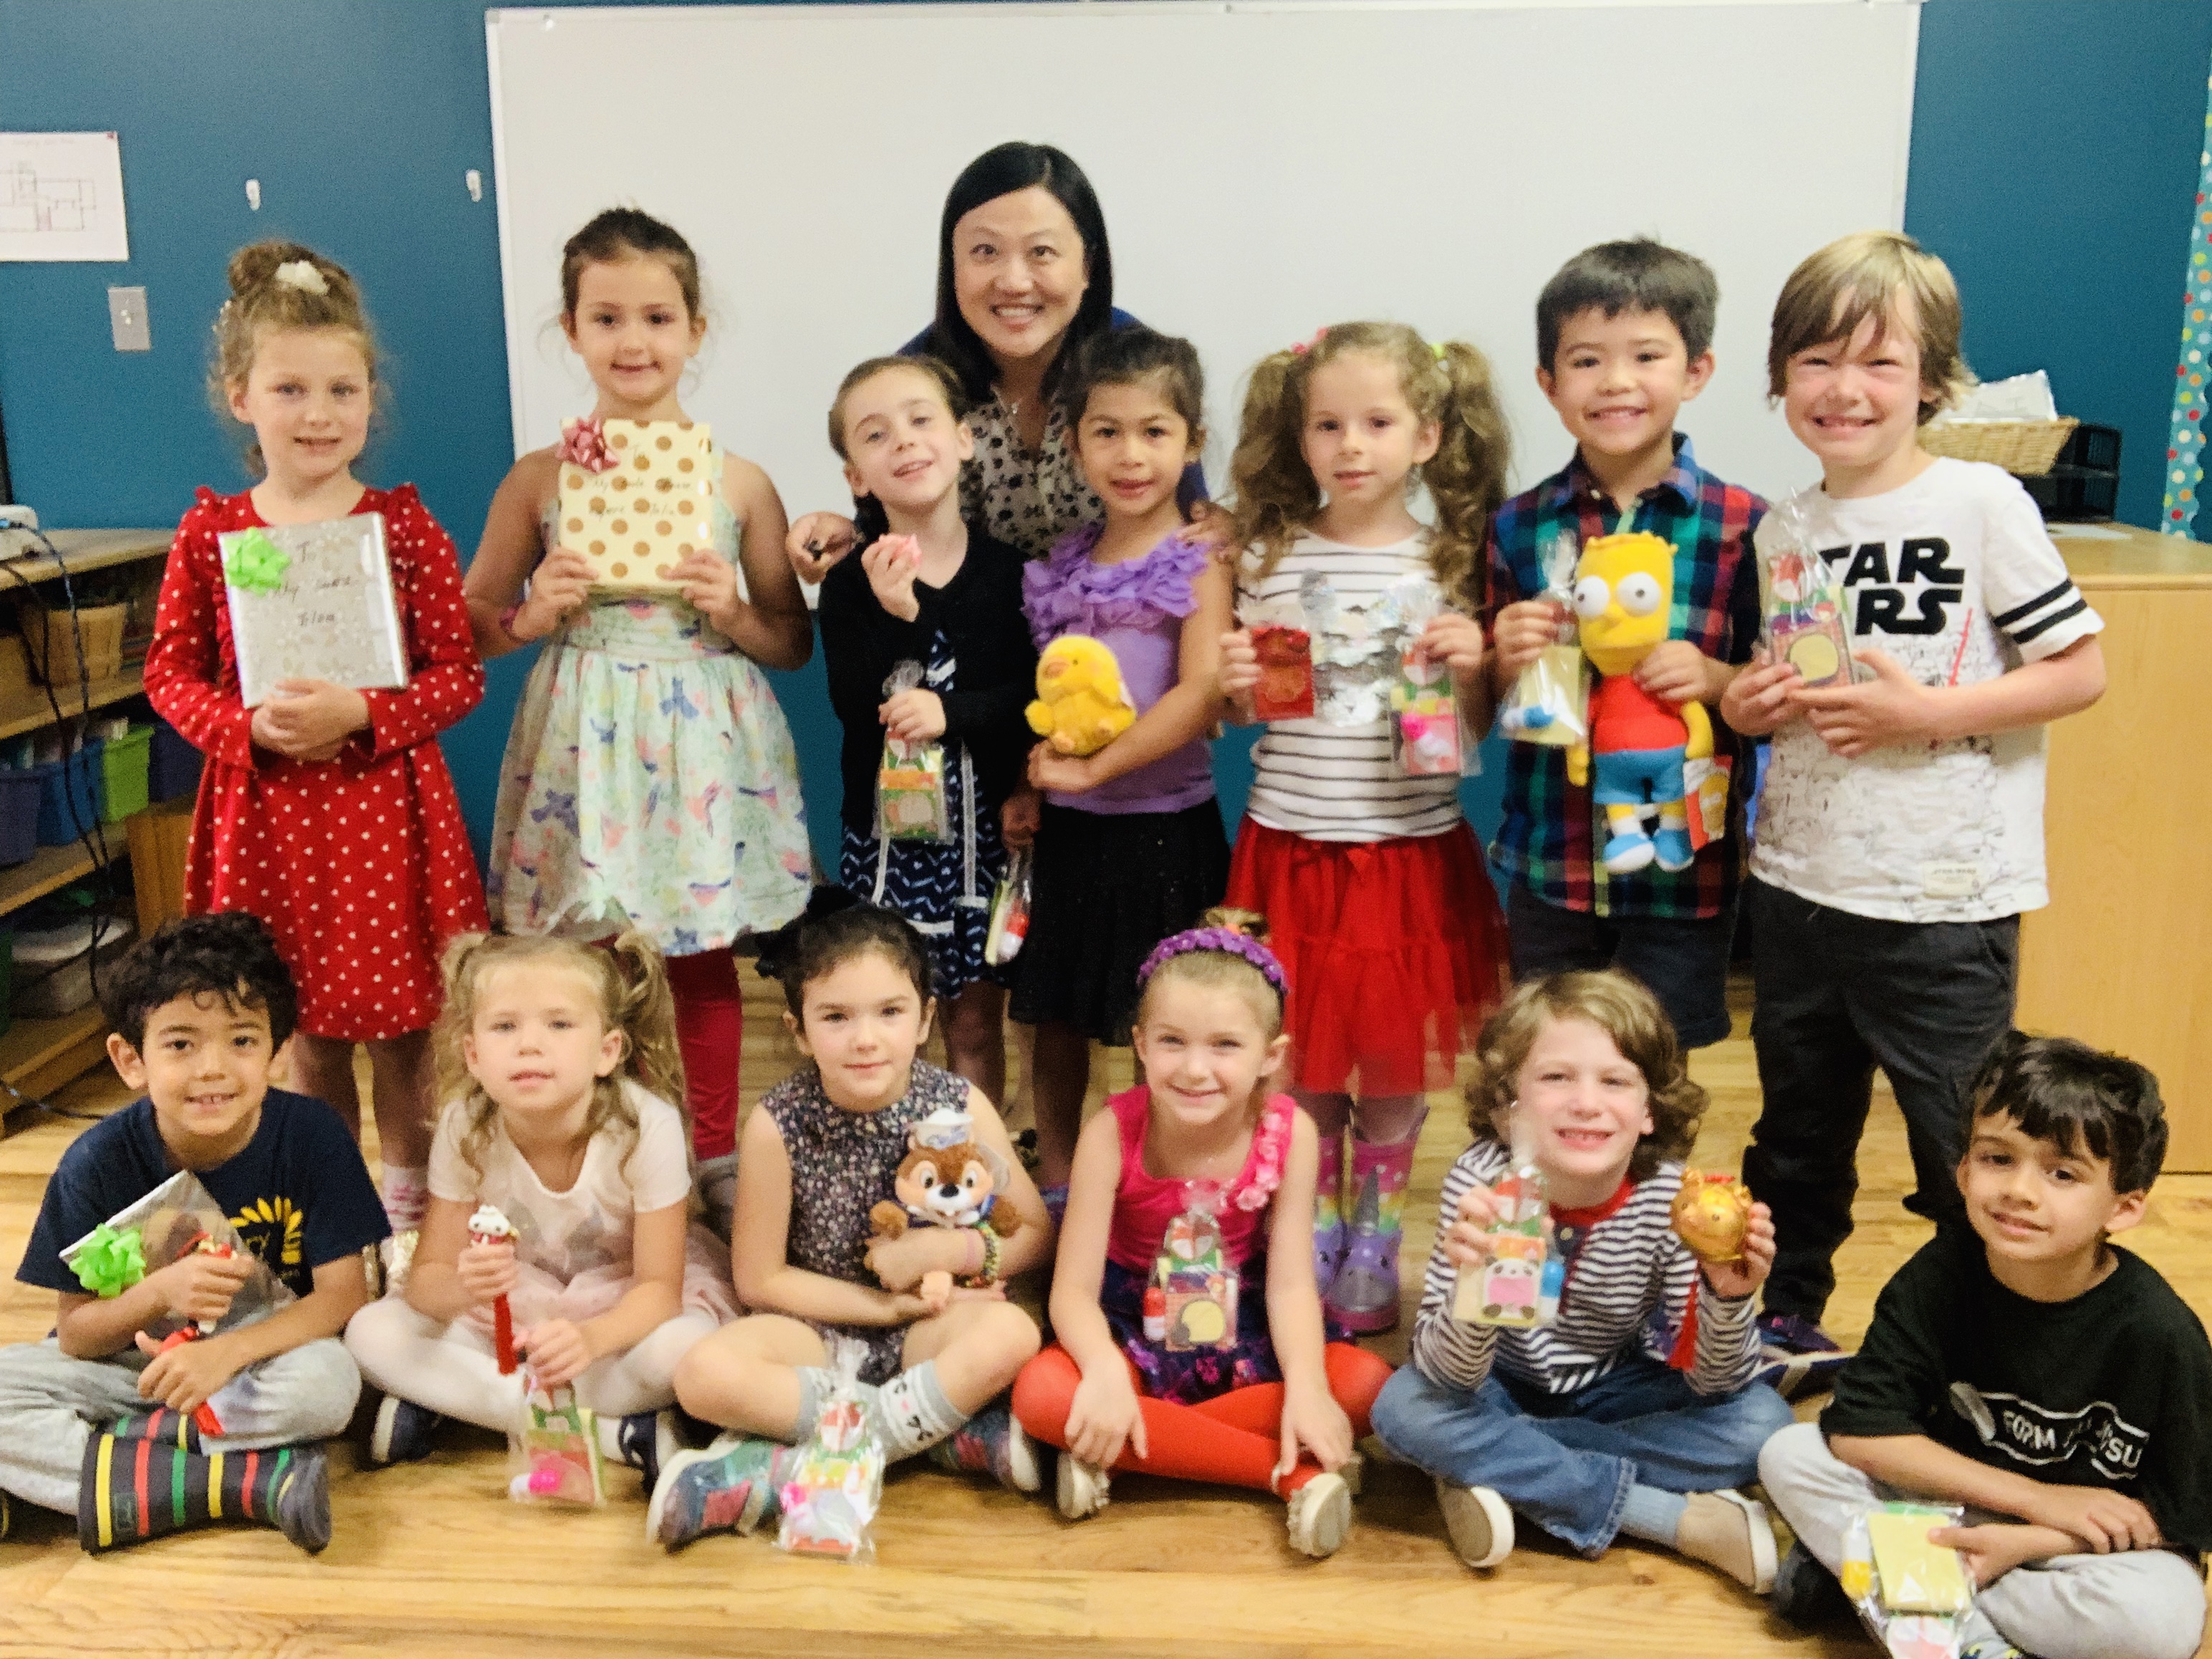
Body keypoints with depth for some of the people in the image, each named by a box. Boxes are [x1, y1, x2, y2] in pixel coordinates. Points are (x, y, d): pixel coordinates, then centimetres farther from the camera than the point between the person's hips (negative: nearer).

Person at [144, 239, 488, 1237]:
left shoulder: (404, 525, -4)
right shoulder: (209, 532, 1)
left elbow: (461, 672, -5)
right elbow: (170, 674, 5)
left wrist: (360, 716, -19)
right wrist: (249, 727, -13)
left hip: (386, 805, -1)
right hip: (266, 809, 2)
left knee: (400, 1026, 9)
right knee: (310, 1031, 14)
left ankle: (408, 1203, 29)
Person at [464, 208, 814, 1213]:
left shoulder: (740, 481, 0)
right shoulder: (540, 478, 1)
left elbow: (794, 643, 6)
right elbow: (473, 625, 10)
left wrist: (735, 612, -12)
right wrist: (536, 611, -9)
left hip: (701, 748, 0)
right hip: (584, 749, 0)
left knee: (702, 967, 9)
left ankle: (716, 1157, 27)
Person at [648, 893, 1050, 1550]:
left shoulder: (960, 1108, -11)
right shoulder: (777, 1125, -14)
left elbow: (1033, 1232, 0)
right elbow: (759, 1279, -6)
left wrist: (950, 1249, -17)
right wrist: (894, 1304, -11)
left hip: (929, 1327, 1)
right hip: (816, 1329, 0)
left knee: (1011, 1334, -32)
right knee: (705, 1375, -30)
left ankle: (781, 1472, -25)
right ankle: (953, 1432, -22)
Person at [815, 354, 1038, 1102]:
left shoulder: (1008, 572, -2)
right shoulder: (850, 584, -2)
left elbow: (1036, 695, -6)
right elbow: (853, 704, -12)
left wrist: (952, 712, -21)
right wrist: (895, 617, -26)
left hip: (984, 825, 0)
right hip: (886, 828, 0)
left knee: (976, 1022, 10)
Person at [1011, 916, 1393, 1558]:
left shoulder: (1289, 1132, -15)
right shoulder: (1114, 1132, -20)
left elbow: (1290, 1282, -14)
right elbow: (1074, 1288, -21)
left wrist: (1306, 1388, -31)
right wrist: (1105, 1373, -40)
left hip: (1243, 1339, 2)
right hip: (1136, 1337, -2)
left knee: (1369, 1382, -24)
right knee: (1041, 1391, -32)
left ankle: (1126, 1451, -22)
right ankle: (1292, 1475, -26)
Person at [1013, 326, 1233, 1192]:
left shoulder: (1197, 560, -6)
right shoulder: (1063, 563, 9)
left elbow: (1202, 695, -16)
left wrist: (1092, 768, -15)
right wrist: (1028, 780, -2)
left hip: (1163, 824, -5)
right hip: (1066, 825, 5)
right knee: (1055, 1016, 14)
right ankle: (1054, 1186, 30)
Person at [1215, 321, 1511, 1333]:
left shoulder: (1447, 563, -1)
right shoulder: (1272, 556, 1)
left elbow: (1470, 725, 4)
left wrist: (1470, 668, -16)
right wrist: (1237, 682, -11)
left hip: (1408, 850, -1)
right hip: (1290, 844, 1)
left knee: (1392, 1061, 9)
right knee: (1303, 1060, 10)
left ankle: (1375, 1241, 29)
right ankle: (1314, 1236, 30)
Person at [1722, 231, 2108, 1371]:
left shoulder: (1982, 504, -9)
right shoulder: (1782, 531, 7)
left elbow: (2081, 670, -9)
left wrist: (1927, 711, -19)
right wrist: (1750, 707, -4)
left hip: (1942, 899, -5)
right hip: (1799, 883, 5)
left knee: (1967, 1151, 6)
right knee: (1798, 1128, 20)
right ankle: (1781, 1319, 39)